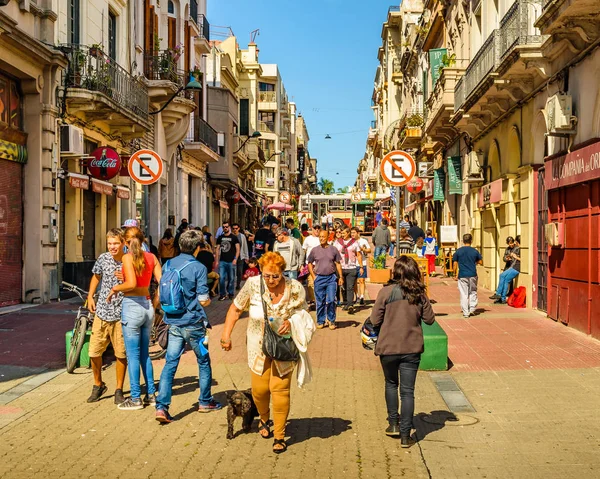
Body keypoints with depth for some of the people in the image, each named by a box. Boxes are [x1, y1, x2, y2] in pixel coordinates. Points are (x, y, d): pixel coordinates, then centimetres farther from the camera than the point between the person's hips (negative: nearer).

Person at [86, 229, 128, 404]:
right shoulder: (103, 258, 1)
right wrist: (90, 297, 11)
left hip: (121, 315, -3)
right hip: (102, 312, 3)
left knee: (121, 354, 4)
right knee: (94, 352, 5)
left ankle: (119, 390, 20)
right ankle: (98, 385, 28)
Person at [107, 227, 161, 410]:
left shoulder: (128, 257, -11)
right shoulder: (151, 257, 6)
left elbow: (131, 283, -24)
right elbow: (162, 283, 3)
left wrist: (115, 288, -8)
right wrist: (154, 305, 13)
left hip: (132, 306, -6)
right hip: (147, 306, 6)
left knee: (133, 355, 2)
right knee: (144, 353, 16)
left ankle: (135, 398, 8)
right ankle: (151, 394, 21)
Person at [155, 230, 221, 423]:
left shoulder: (169, 264, 3)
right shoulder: (198, 268, -14)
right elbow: (203, 300, -14)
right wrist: (209, 299, 7)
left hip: (173, 323, 4)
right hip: (193, 323, -4)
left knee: (170, 363, 5)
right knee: (203, 362, 15)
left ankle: (161, 406, -6)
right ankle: (205, 402, 27)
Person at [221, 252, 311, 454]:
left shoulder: (295, 289, -14)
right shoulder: (253, 285, -13)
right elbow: (235, 309, 0)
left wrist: (291, 322, -21)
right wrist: (226, 334, -6)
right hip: (258, 346, 1)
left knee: (280, 389, -6)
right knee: (259, 388, 6)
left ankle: (279, 436, 9)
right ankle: (264, 419, 39)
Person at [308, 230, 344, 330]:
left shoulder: (333, 250, 4)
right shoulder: (315, 250, 4)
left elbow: (338, 264, 8)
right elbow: (309, 263, 11)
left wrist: (340, 276, 2)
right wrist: (313, 276, 3)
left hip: (331, 278, -1)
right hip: (319, 278, 1)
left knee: (331, 300, -5)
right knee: (320, 302, 6)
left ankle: (331, 321, 9)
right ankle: (320, 321, 18)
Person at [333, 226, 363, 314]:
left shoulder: (354, 242, 6)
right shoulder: (337, 242, 8)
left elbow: (359, 255, 10)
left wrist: (361, 267, 5)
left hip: (352, 268, -2)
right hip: (340, 268, 2)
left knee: (350, 288, -9)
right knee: (344, 288, 8)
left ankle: (350, 305, -15)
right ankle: (346, 303, 19)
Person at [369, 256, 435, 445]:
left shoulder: (386, 292, -12)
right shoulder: (419, 294, -5)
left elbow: (375, 320, -9)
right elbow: (429, 319, 4)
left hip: (388, 347, -1)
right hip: (412, 348, 1)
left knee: (391, 384, 23)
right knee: (407, 391, 6)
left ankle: (393, 423, 28)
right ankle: (405, 435, 7)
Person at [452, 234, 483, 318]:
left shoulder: (458, 251, -2)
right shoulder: (475, 251, 0)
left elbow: (455, 264, -1)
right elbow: (481, 262, 8)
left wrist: (455, 274, 9)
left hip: (462, 276, -1)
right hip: (473, 275, 1)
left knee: (464, 294, 4)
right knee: (473, 292, 19)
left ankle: (466, 313, 4)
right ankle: (472, 309, 13)